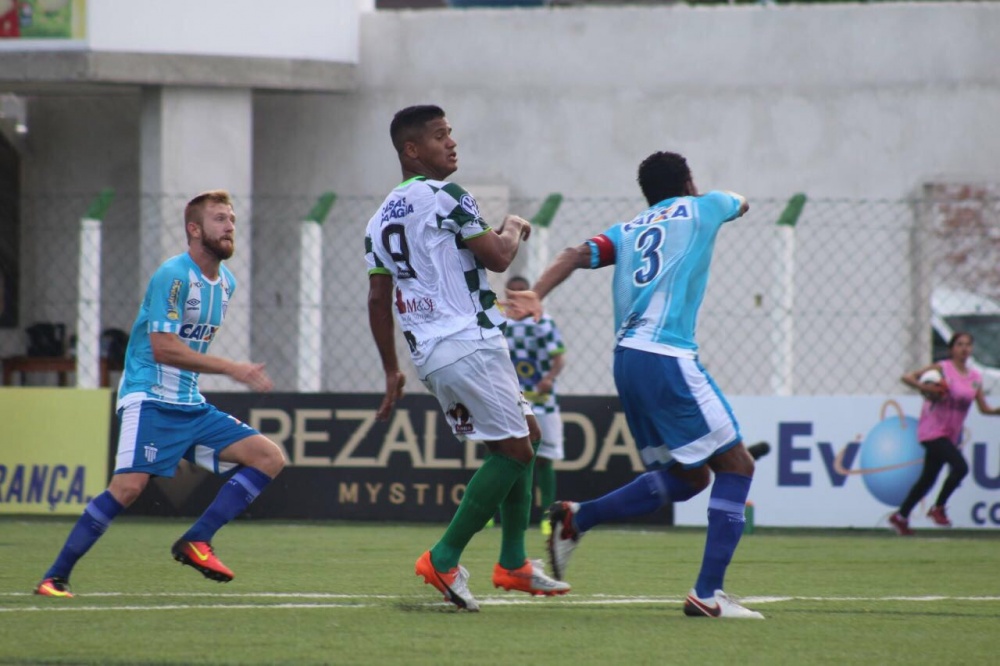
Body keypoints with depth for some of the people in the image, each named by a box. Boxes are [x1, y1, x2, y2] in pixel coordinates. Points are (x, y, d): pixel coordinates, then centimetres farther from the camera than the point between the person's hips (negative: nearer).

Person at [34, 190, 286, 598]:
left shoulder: (226, 283, 13)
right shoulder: (173, 276, -13)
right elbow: (163, 347, -21)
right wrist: (233, 369, -22)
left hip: (191, 407, 8)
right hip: (150, 401, -8)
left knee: (270, 457, -4)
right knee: (129, 486, -23)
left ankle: (196, 542, -8)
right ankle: (55, 577, -12)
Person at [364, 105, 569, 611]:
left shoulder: (380, 219, 17)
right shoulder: (443, 196, -9)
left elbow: (378, 299, 17)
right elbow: (497, 257, -10)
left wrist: (392, 372, 20)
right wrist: (514, 228, 11)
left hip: (429, 355, 9)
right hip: (470, 344, -9)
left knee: (524, 436, 18)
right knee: (514, 449, -5)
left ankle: (513, 562, 15)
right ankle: (444, 559, -8)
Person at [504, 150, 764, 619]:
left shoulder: (628, 231, 21)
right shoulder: (701, 209, 11)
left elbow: (576, 255, 3)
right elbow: (740, 204, 34)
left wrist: (536, 295, -10)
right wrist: (735, 202, 57)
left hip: (627, 360, 7)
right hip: (668, 359, -7)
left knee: (685, 478, 17)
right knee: (736, 466, -2)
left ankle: (576, 519, 6)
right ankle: (707, 593, -11)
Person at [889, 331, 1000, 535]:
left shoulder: (975, 377, 8)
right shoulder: (942, 369, -9)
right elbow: (906, 378, -11)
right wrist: (924, 388, -28)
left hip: (951, 434, 7)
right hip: (932, 431, -7)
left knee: (928, 478, 11)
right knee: (960, 467, -23)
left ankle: (900, 517, 24)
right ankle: (938, 508, -5)